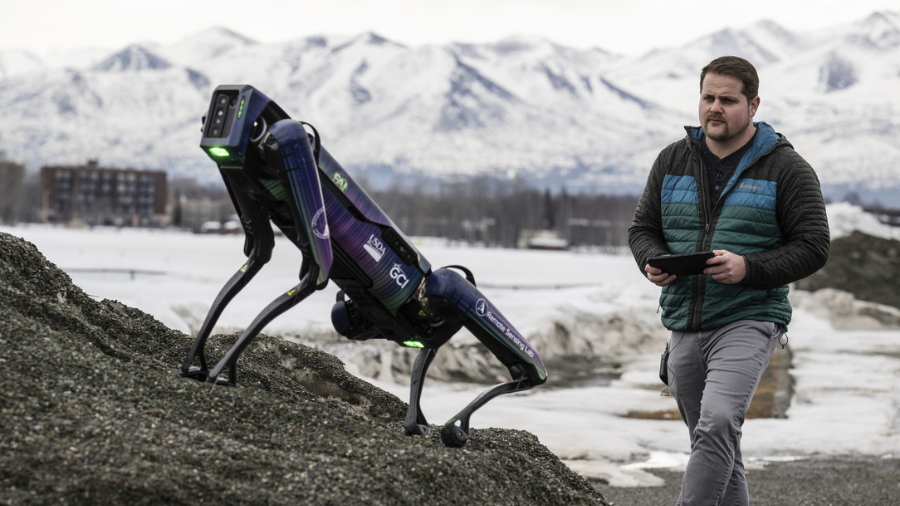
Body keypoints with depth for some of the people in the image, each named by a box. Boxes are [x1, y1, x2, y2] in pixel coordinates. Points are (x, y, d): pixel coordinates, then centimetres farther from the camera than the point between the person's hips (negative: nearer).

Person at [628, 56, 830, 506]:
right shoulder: (673, 161, 10)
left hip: (748, 321, -5)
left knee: (716, 425, -25)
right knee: (714, 445, 12)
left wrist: (748, 269, -20)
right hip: (684, 327, 5)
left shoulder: (785, 168, -3)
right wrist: (654, 263, -8)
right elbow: (642, 228, 15)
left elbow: (813, 247, -5)